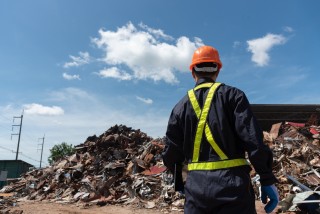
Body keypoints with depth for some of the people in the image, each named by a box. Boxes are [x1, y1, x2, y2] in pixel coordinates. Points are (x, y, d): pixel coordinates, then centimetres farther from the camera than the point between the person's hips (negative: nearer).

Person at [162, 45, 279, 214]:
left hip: (196, 185, 3)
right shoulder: (232, 95, -1)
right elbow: (253, 139, -11)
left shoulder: (181, 106, 8)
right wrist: (267, 180, -5)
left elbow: (171, 152, 9)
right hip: (231, 183, -2)